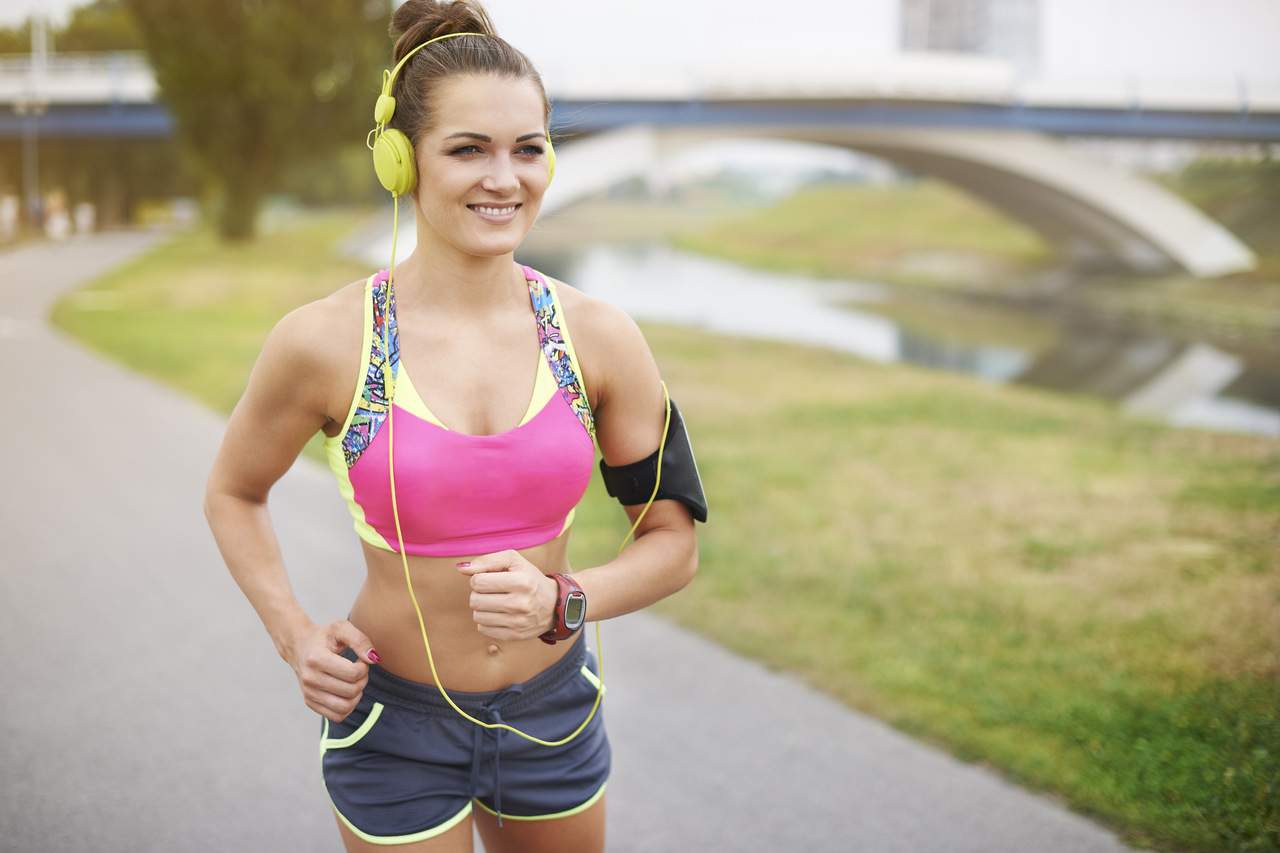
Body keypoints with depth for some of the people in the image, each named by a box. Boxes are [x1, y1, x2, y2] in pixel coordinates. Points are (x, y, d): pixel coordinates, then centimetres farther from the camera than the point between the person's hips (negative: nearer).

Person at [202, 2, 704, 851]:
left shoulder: (600, 336, -9)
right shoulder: (324, 342, -14)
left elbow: (673, 543, -1)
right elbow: (233, 493, 4)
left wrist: (562, 601, -19)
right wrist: (295, 636, -9)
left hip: (555, 711, 3)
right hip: (395, 721, -2)